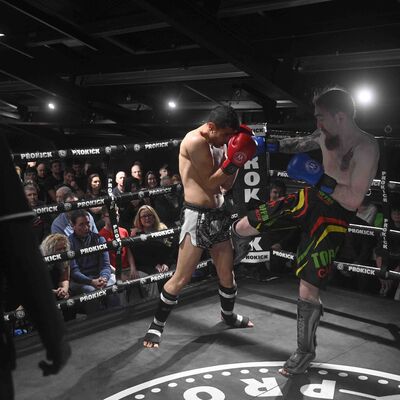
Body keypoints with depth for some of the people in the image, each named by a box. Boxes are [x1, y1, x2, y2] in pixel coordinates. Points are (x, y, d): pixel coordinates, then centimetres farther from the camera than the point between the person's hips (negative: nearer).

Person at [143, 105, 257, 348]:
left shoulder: (218, 144, 11)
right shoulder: (196, 141, -16)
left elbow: (226, 185, 11)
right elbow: (210, 185, -18)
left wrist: (236, 159, 0)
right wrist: (233, 161, -20)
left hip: (217, 214, 9)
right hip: (198, 216, -9)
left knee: (227, 272, 19)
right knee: (182, 278, -5)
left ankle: (228, 315, 41)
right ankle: (157, 324, 10)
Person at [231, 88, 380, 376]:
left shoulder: (366, 148, -25)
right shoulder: (326, 135, -4)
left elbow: (353, 201, -28)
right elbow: (302, 144, 19)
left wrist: (321, 178, -34)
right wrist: (273, 145, 7)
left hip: (333, 217, -6)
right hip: (310, 198, 6)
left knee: (308, 290, -6)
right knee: (242, 228, 5)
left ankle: (306, 352, 20)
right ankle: (233, 259, 44)